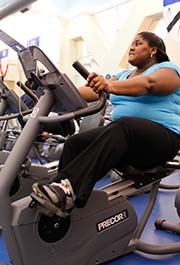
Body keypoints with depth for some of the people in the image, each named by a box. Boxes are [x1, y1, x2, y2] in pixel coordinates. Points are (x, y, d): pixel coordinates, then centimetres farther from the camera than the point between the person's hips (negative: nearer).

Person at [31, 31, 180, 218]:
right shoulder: (123, 75, 24)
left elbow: (148, 84, -21)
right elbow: (94, 92, 9)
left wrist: (109, 86, -38)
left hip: (162, 138, -6)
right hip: (123, 136, 7)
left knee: (121, 127, -38)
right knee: (74, 143, -16)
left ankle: (69, 191, -47)